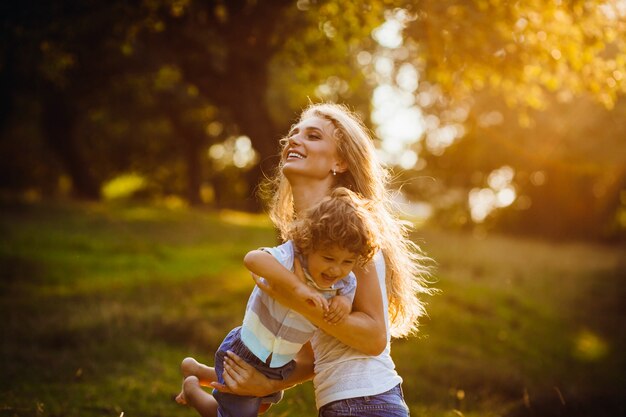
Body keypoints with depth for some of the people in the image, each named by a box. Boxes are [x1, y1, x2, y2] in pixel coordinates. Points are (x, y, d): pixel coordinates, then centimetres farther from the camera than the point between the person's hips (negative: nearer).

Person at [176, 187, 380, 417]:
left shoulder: (346, 284, -16)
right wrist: (296, 286, -56)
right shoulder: (292, 255, -33)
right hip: (244, 354, -7)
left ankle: (197, 370, 52)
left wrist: (344, 302, -24)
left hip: (281, 366, 7)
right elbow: (252, 258, -50)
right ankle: (192, 387, 36)